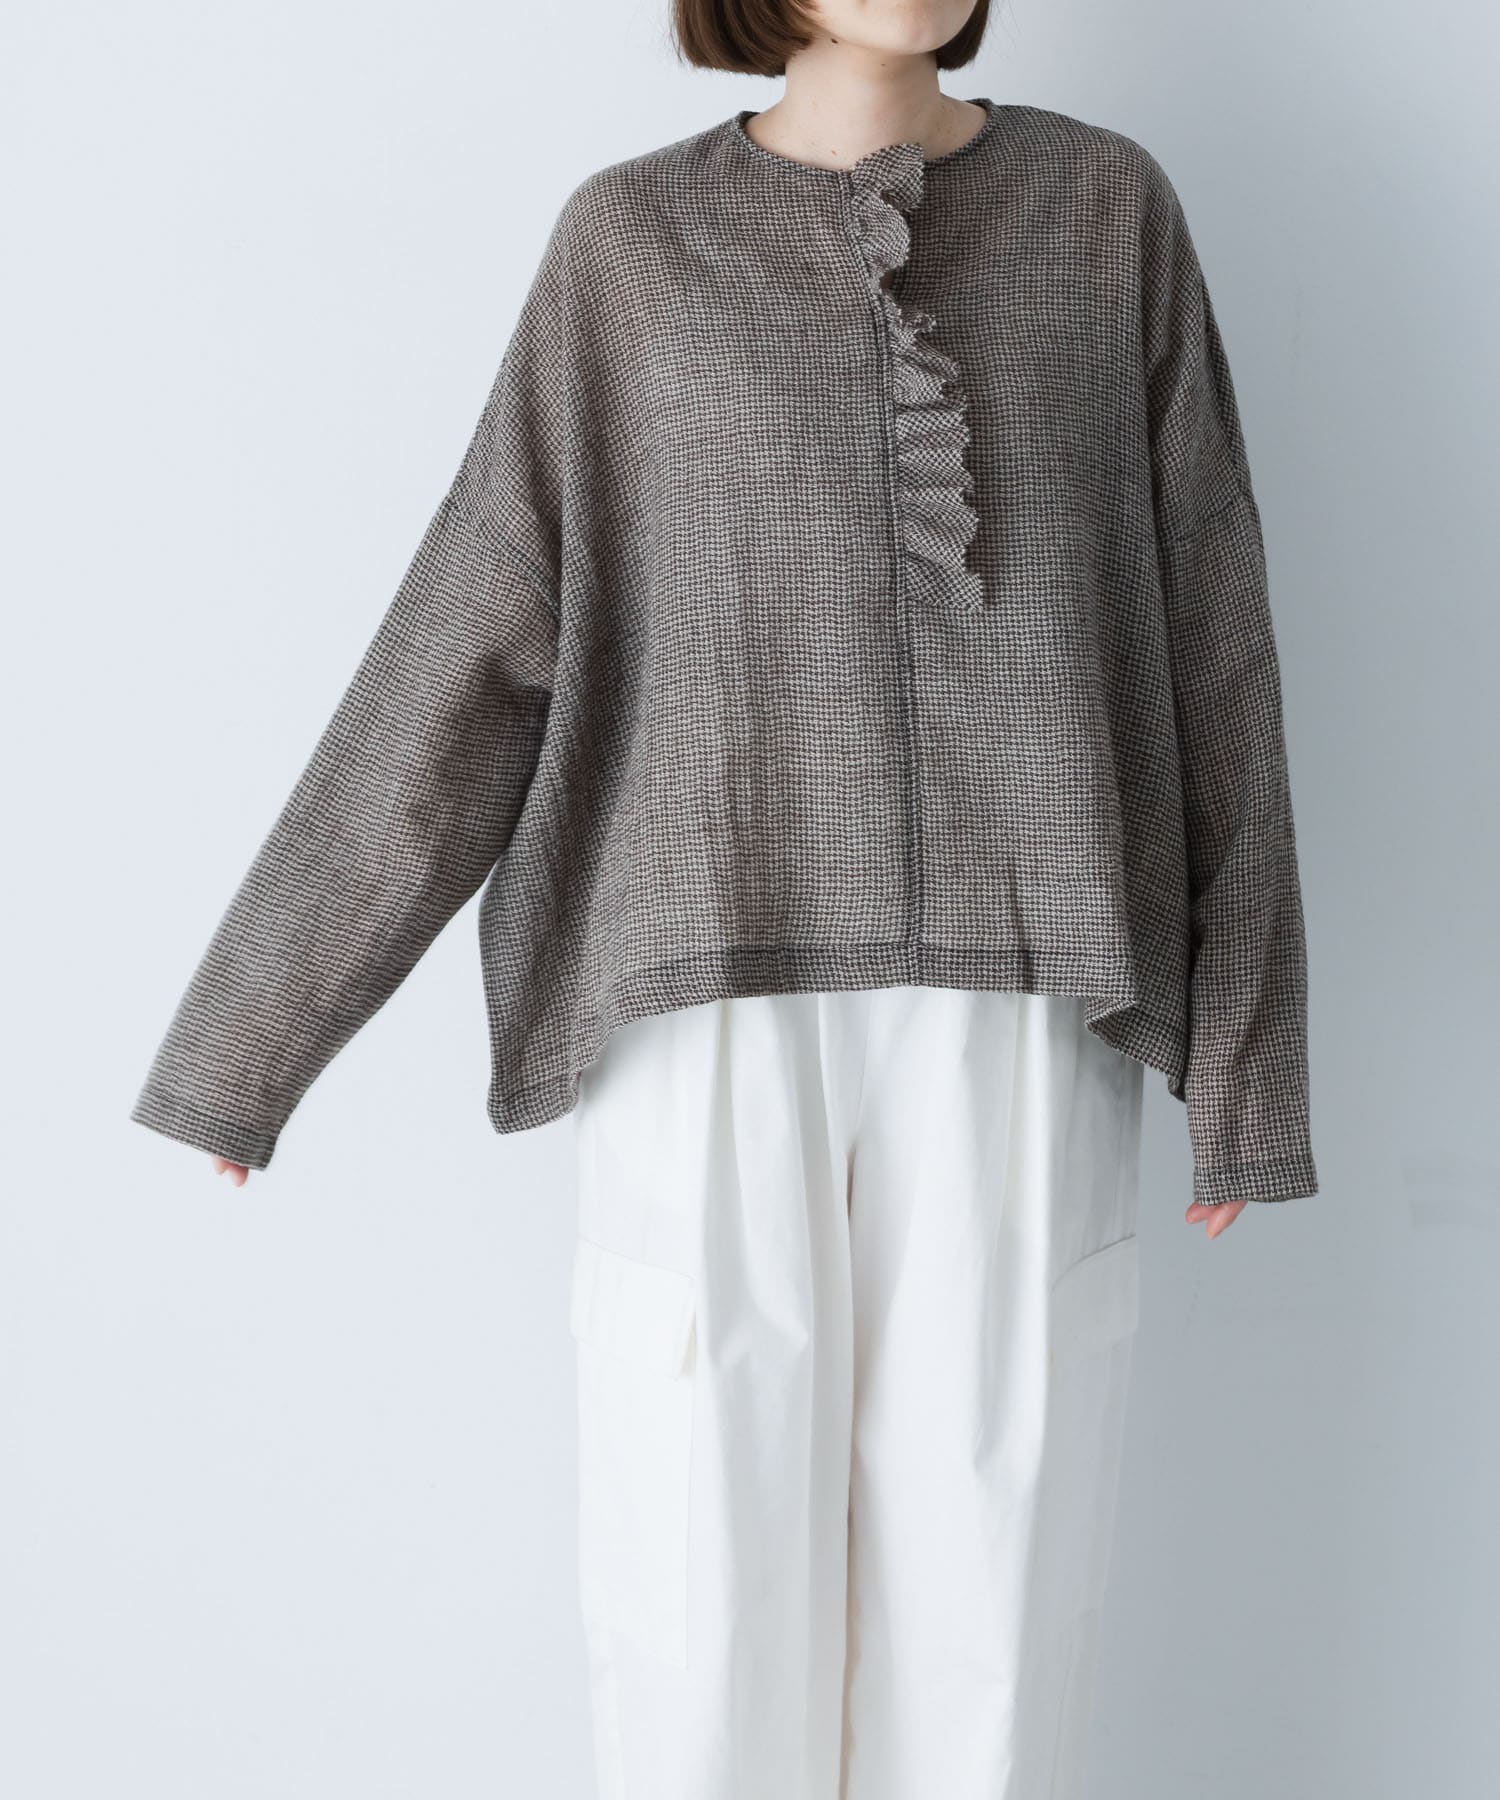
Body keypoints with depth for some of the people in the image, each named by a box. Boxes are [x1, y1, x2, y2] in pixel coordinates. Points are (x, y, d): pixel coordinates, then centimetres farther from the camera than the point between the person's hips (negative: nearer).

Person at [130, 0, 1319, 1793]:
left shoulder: (1108, 208, 6)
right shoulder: (633, 240, 4)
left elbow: (1197, 634, 5)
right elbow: (467, 648, 2)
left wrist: (1246, 1049, 3)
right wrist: (251, 1022, 2)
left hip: (1012, 1023, 1)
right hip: (721, 1016, 0)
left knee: (987, 1593, 7)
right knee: (700, 1597, 5)